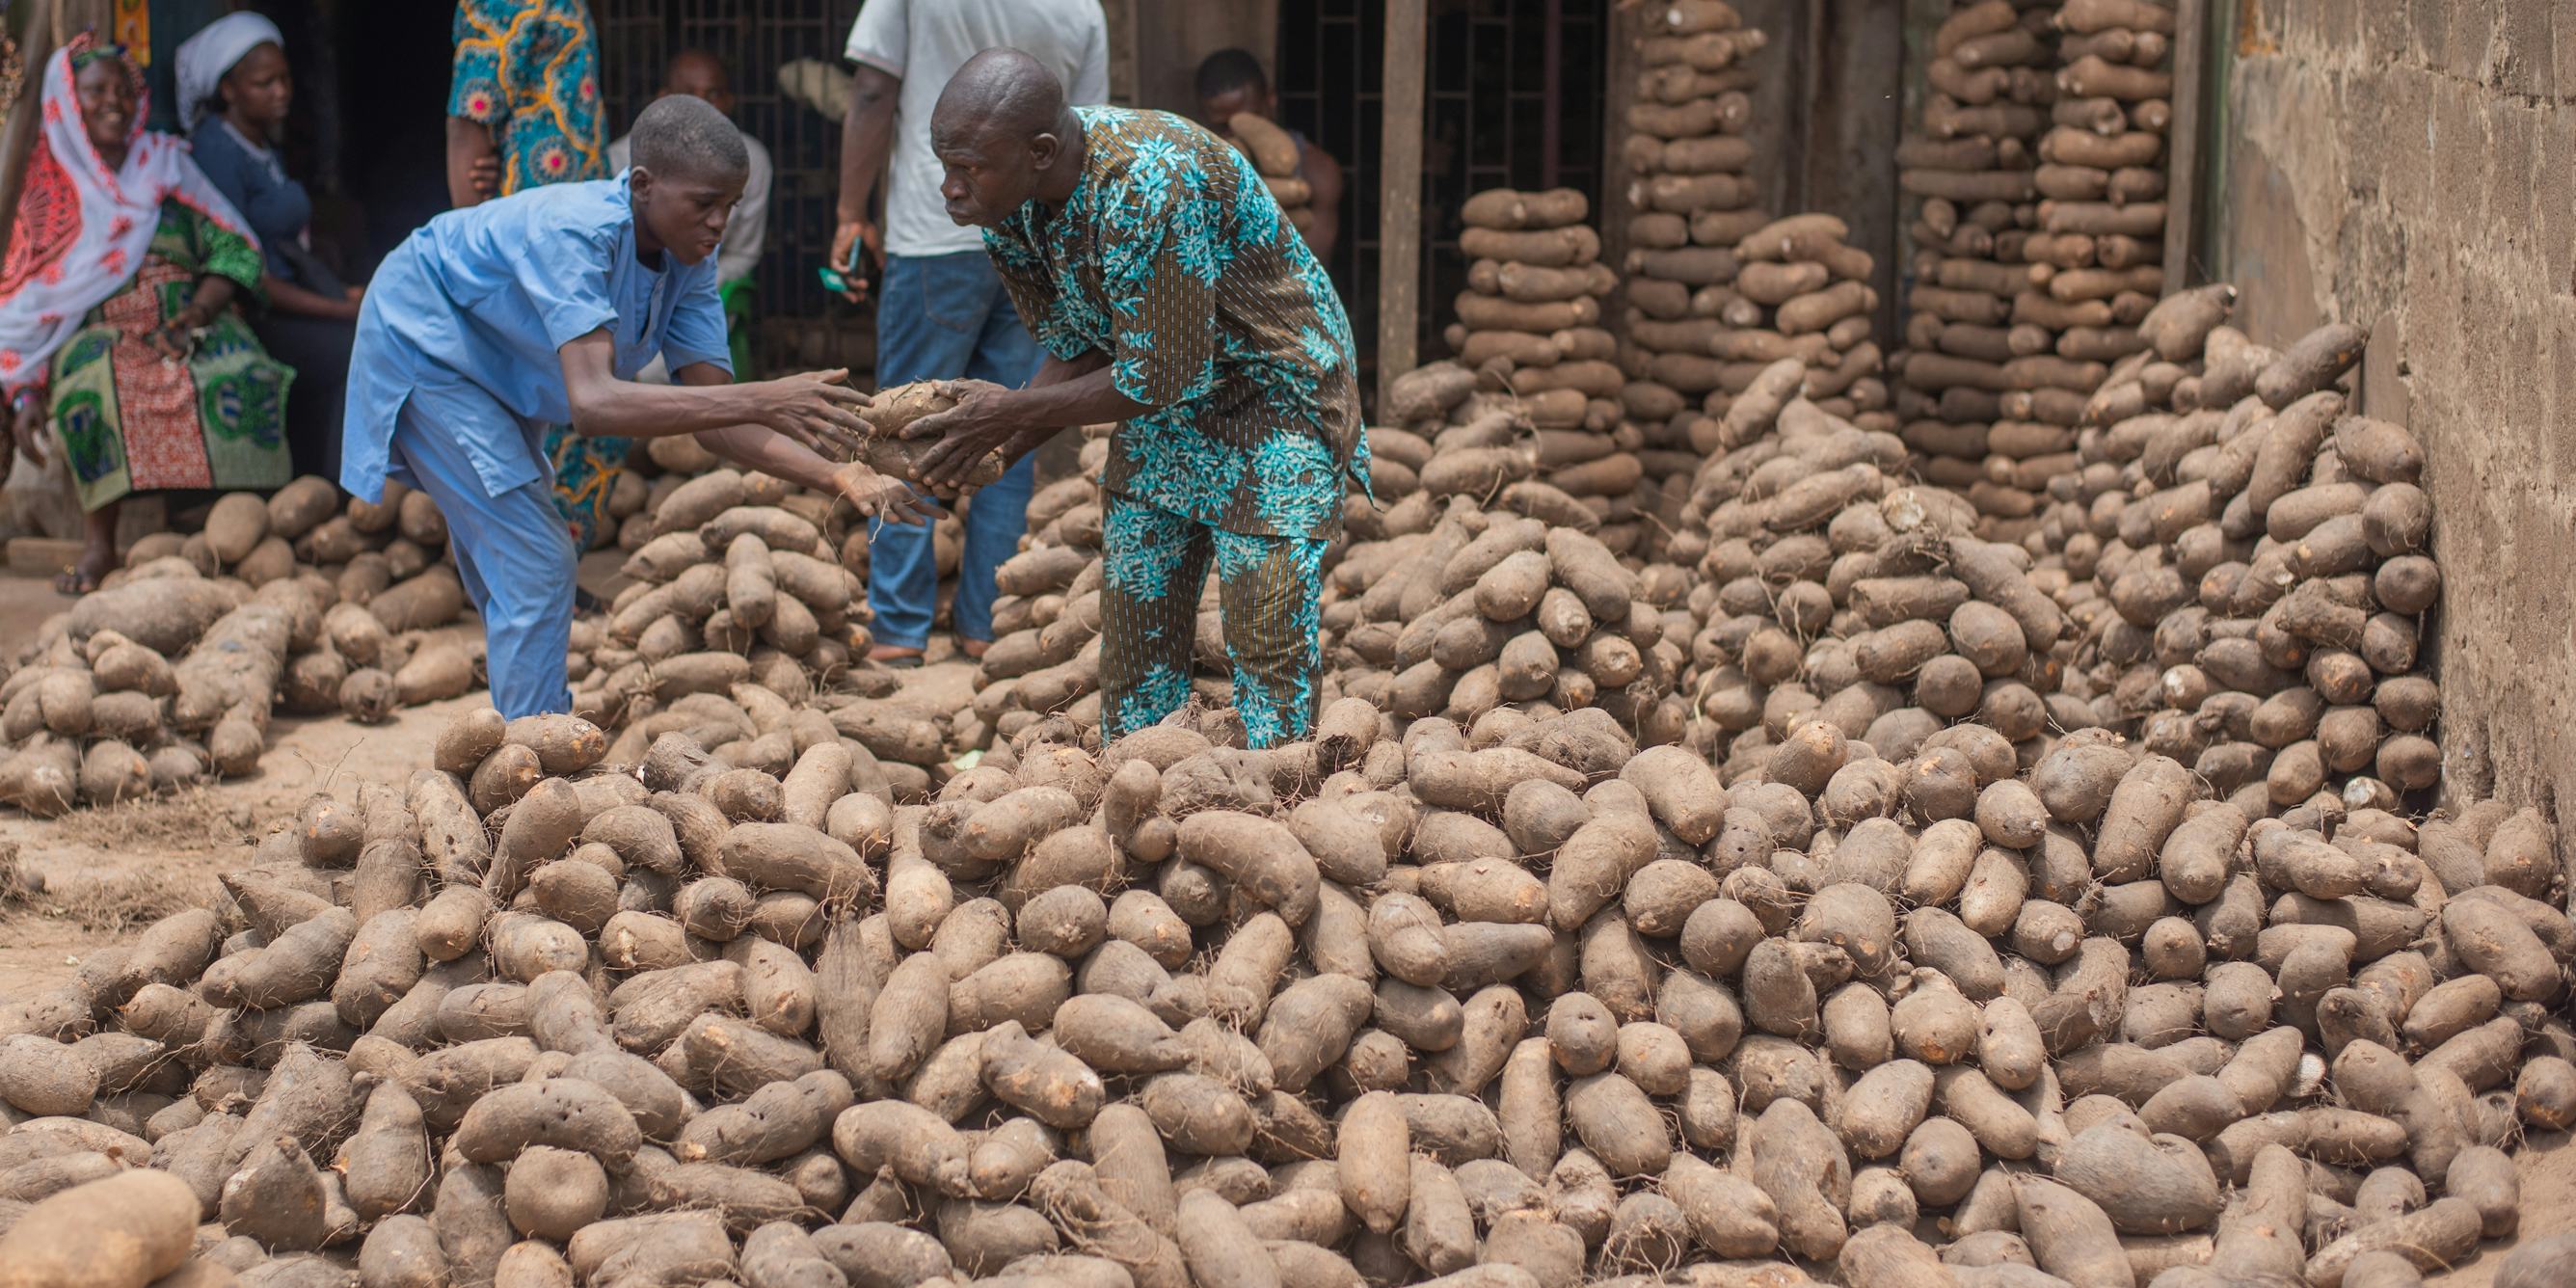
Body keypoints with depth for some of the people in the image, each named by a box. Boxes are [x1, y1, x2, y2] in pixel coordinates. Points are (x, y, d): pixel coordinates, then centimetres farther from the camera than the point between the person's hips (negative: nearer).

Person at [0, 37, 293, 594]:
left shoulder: (167, 163, 15)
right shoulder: (48, 191, 11)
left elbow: (236, 250, 7)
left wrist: (193, 317, -11)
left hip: (186, 325, 1)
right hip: (96, 334, -1)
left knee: (243, 374, -33)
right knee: (94, 381, -37)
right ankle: (102, 541, -20)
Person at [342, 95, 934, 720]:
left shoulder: (687, 256, -14)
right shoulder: (574, 230, -37)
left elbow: (715, 420, -15)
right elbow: (592, 404, -50)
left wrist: (836, 477, -31)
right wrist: (760, 401, -57)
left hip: (492, 373, 8)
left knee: (504, 563, 18)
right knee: (535, 565, -15)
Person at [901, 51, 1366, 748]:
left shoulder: (1149, 186, -35)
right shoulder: (1011, 199, -10)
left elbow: (1161, 380, -30)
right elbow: (1079, 350, 1)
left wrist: (1010, 413, -23)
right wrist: (989, 449, -15)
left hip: (1274, 399, -7)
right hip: (1161, 415, 8)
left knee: (1268, 650, -9)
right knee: (1134, 647, 8)